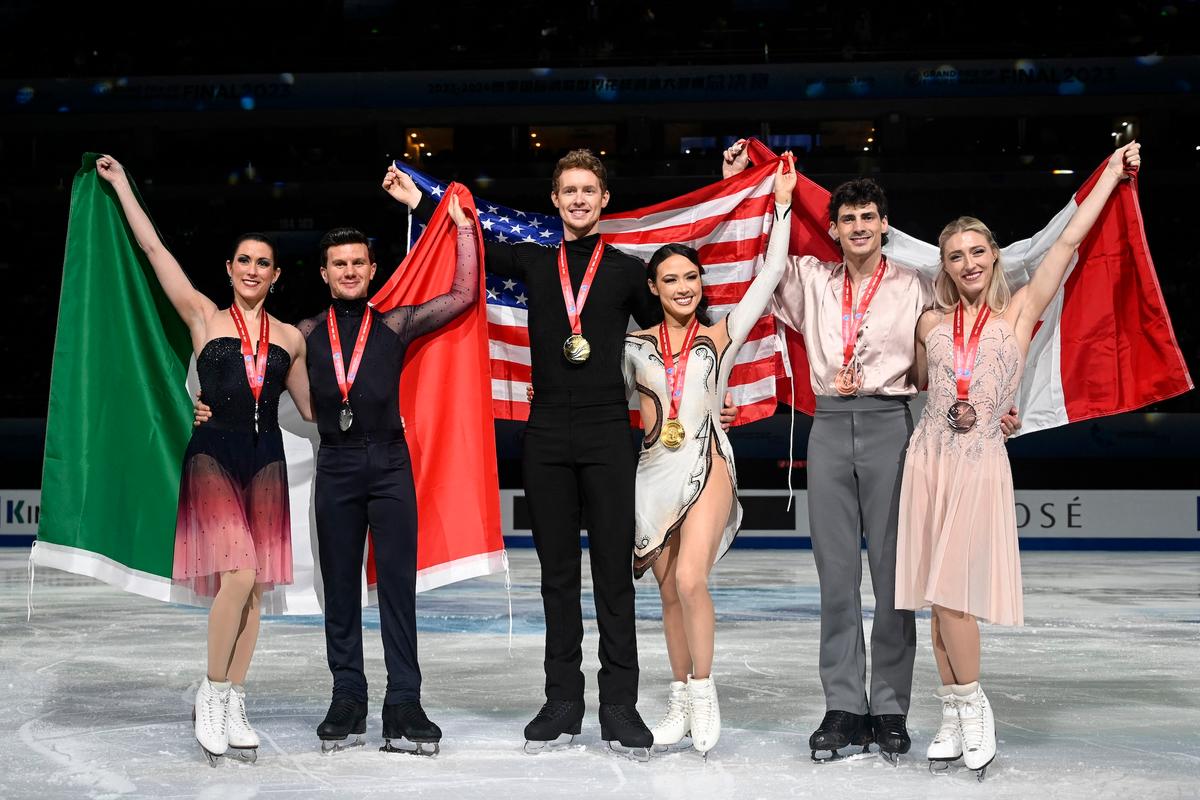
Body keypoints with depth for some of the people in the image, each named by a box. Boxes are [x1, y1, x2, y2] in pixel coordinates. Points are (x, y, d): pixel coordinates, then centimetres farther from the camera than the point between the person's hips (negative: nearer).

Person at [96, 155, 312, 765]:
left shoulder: (289, 338, 13)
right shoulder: (204, 318, 6)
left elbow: (311, 407, 23)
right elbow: (153, 248, 4)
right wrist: (121, 184, 7)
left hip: (266, 458, 3)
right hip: (214, 453, -3)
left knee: (254, 586, 1)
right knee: (238, 575, -18)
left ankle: (232, 707, 10)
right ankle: (211, 695, -2)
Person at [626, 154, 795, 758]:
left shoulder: (721, 336, 2)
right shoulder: (636, 345, 8)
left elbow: (770, 275, -2)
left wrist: (781, 203, -1)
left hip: (707, 467, -3)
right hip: (655, 471, 3)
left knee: (690, 581, -19)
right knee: (670, 592, 7)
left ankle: (702, 691, -4)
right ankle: (681, 702, 17)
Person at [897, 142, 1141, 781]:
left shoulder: (1020, 311, 2)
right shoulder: (931, 322, 9)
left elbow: (1069, 240, 0)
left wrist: (1113, 172, 2)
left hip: (980, 461, -3)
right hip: (927, 456, 3)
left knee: (952, 591, -11)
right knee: (938, 596, 3)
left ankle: (971, 710, 4)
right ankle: (956, 716, 12)